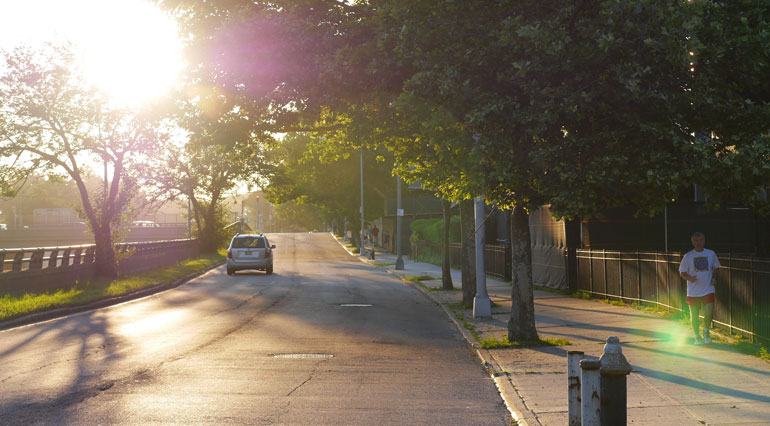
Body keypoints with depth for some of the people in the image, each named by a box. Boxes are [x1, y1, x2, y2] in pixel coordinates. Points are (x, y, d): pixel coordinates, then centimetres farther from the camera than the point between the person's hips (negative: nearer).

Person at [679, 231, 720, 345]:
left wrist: (713, 278, -1)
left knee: (709, 312, -12)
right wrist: (689, 278, -20)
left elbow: (715, 268, 17)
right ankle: (697, 336, 25)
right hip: (693, 292, -1)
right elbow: (682, 272, 1)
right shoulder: (687, 256, -2)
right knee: (694, 315, 5)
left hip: (708, 290, 1)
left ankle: (706, 330, 16)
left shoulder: (711, 254, 4)